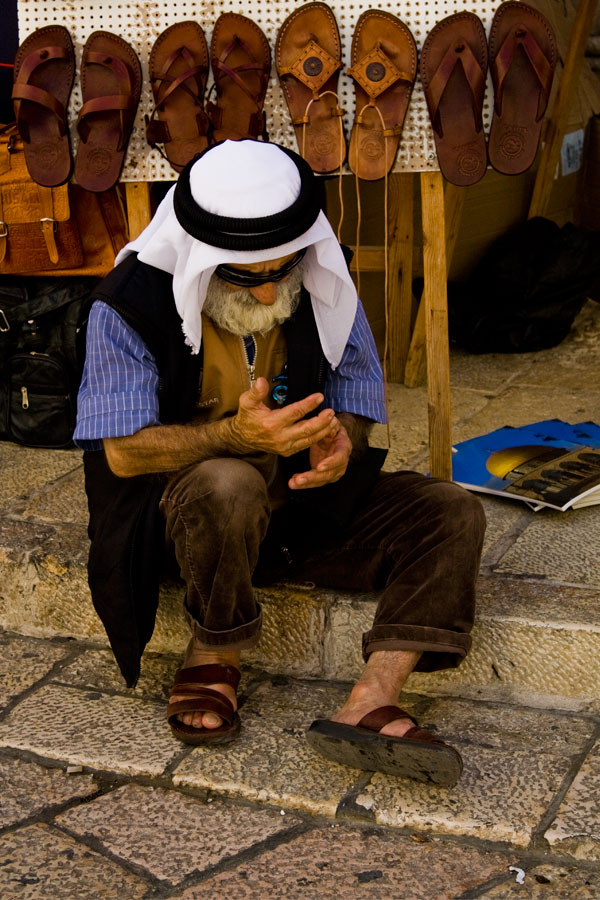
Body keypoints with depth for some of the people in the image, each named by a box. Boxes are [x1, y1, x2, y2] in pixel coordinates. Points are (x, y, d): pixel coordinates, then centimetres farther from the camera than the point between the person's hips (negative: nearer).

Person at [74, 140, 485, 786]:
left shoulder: (323, 285, -4)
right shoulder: (132, 302, -16)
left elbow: (359, 397, 5)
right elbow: (122, 451, -17)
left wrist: (339, 440, -22)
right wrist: (235, 434, -35)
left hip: (309, 495, 5)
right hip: (180, 499, -4)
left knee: (452, 514, -15)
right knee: (227, 485, -41)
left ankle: (368, 706, -29)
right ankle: (212, 656, -13)